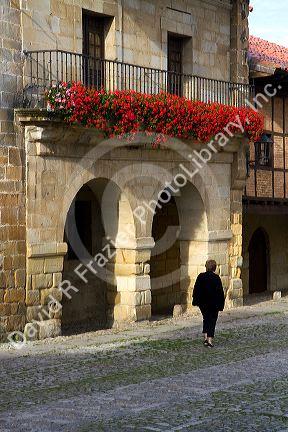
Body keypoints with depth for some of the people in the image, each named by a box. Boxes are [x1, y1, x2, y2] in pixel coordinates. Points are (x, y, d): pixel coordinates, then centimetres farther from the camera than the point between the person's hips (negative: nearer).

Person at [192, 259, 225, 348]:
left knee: (206, 319, 20)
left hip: (203, 303, 3)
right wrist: (221, 304, -2)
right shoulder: (216, 278, -12)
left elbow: (196, 290, 2)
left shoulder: (200, 277, -4)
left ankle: (205, 337, 13)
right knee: (212, 321, 4)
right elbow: (220, 292, -9)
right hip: (214, 303, -3)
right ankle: (210, 340, -4)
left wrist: (195, 301, 11)